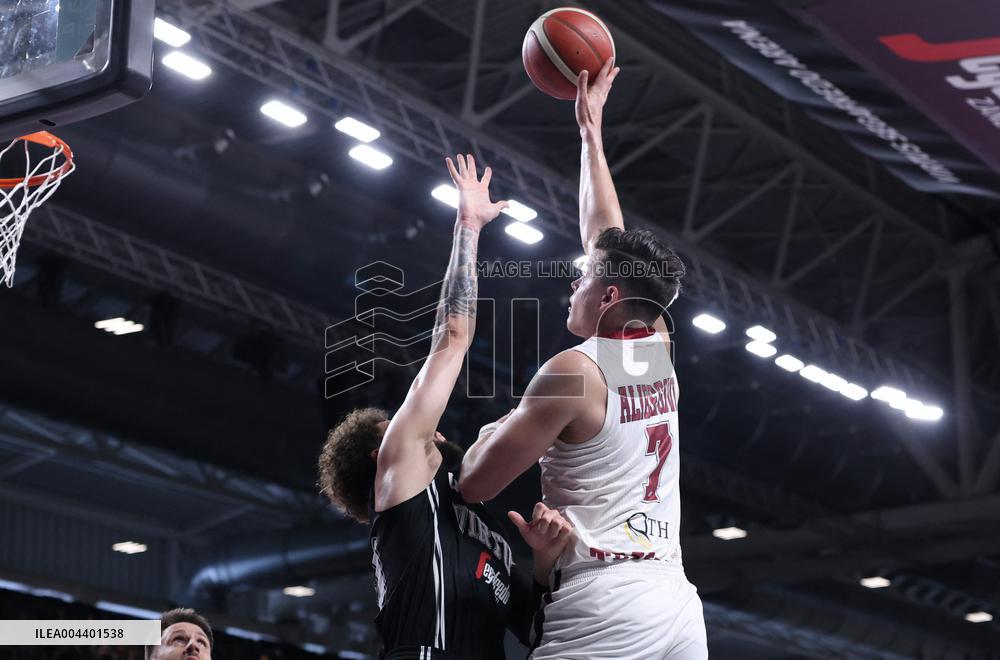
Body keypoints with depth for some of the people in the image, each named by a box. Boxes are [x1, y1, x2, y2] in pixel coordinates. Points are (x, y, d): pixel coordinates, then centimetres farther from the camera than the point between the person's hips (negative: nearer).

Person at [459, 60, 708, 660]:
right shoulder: (660, 352, 12)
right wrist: (591, 131, 34)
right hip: (680, 603, 7)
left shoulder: (575, 371, -6)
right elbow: (609, 241, 26)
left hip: (602, 607, -7)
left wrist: (497, 432, 17)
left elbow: (473, 485, -5)